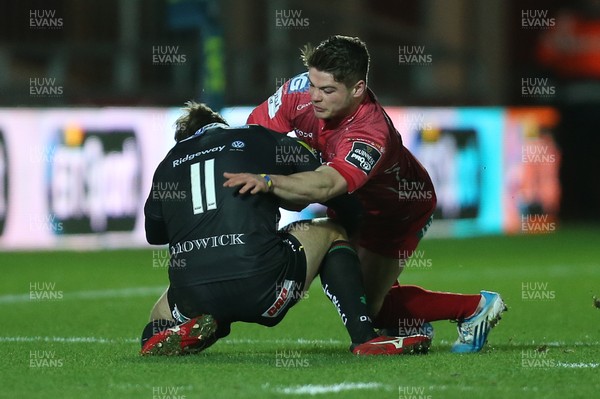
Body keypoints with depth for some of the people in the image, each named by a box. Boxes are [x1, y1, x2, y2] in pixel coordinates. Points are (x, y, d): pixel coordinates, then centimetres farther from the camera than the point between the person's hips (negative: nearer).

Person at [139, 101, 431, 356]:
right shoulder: (264, 140, 15)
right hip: (260, 284, -2)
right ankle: (364, 338, 8)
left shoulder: (168, 164, 20)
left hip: (191, 295, 3)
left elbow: (153, 234, 30)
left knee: (157, 329, 39)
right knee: (330, 232, 25)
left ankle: (185, 332, 0)